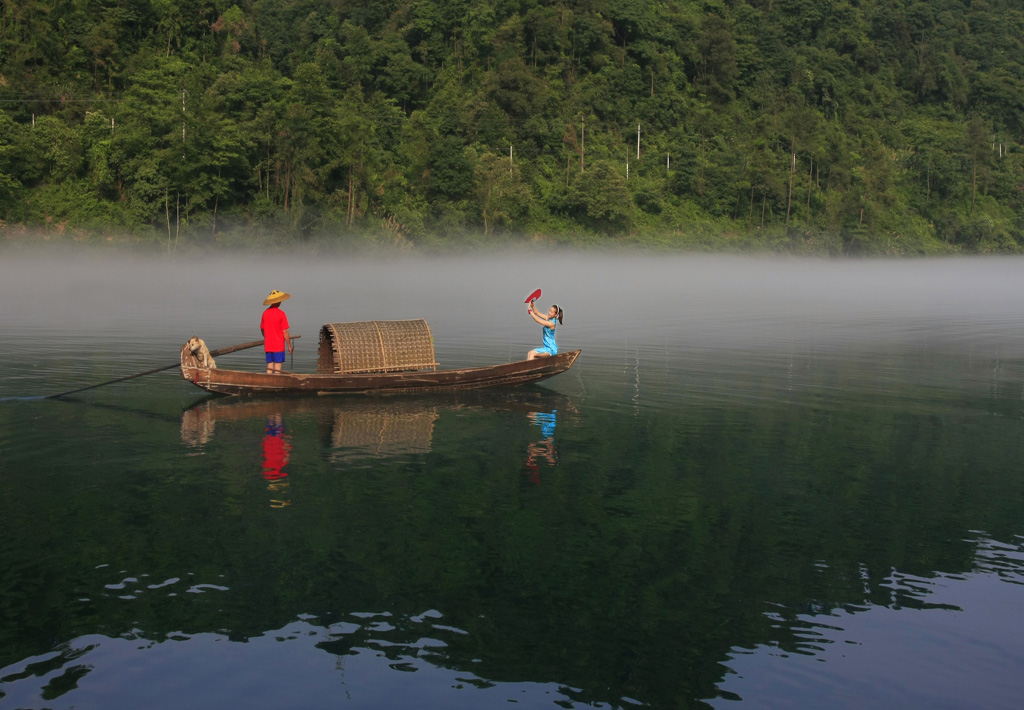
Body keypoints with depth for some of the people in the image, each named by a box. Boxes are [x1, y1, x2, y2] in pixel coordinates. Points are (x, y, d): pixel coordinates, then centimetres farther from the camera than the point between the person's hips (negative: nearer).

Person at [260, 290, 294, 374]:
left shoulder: (265, 313, 4)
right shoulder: (281, 314, -12)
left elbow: (262, 329, 14)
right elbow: (285, 332, -12)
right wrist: (289, 346, -4)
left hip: (268, 346, 5)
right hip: (278, 345, -5)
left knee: (269, 367, 10)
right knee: (277, 369, -2)